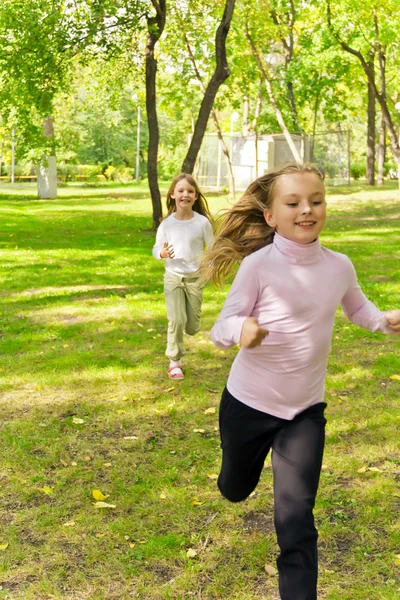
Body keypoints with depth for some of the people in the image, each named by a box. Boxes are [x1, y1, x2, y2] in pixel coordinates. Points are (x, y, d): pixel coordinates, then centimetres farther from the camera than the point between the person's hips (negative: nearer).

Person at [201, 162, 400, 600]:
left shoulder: (339, 266, -6)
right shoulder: (258, 265, -20)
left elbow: (356, 307, 15)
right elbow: (221, 329, -17)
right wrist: (241, 330, -41)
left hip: (306, 410, 2)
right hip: (248, 404, -1)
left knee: (296, 517, -5)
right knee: (235, 491, 24)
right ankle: (241, 460, 60)